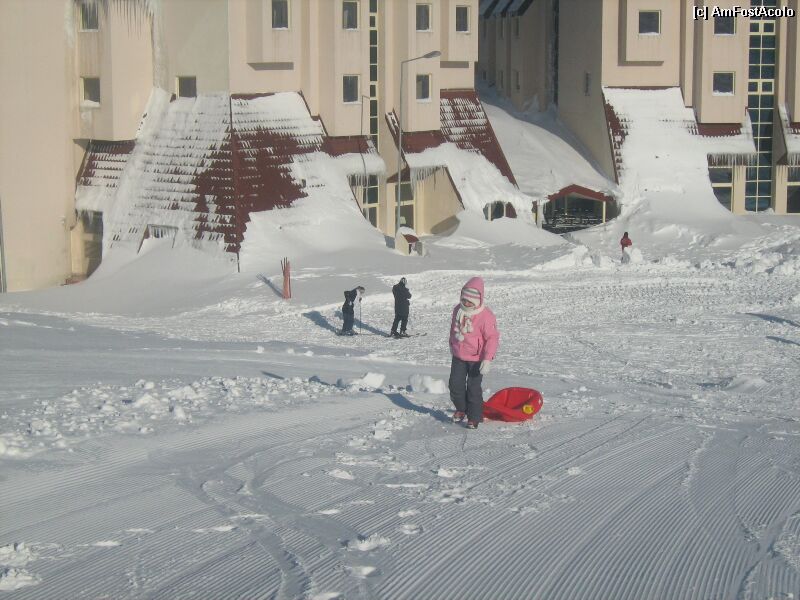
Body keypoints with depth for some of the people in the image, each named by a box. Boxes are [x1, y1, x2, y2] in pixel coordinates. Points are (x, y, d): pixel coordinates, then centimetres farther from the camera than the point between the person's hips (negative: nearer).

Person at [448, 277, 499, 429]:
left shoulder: (485, 315, -20)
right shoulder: (458, 310, 0)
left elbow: (492, 338, -19)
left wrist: (487, 359, -24)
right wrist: (452, 345, 26)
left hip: (476, 358, -5)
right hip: (458, 356, 5)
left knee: (473, 389, -1)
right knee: (455, 385, 7)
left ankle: (474, 418, 12)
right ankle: (461, 409, 30)